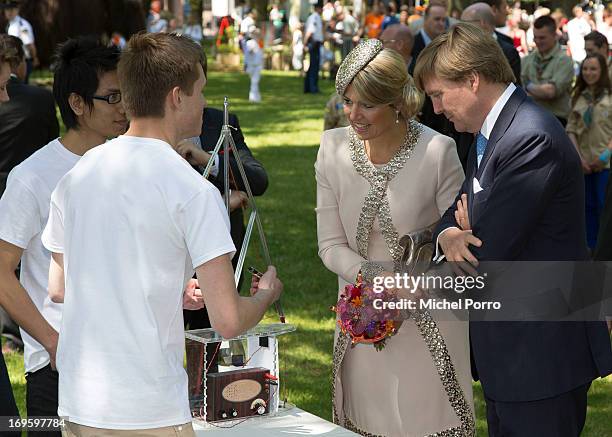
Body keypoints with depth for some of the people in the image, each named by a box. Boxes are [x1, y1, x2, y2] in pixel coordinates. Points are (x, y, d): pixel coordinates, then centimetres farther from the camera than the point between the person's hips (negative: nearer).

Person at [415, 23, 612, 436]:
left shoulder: (531, 140, -22)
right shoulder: (490, 133, 12)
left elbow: (489, 251, -23)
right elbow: (456, 212, 15)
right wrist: (447, 235, -10)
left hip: (541, 355, -10)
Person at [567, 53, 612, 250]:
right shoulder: (578, 97, 11)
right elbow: (571, 129, 9)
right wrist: (579, 157, -2)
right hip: (584, 163, 4)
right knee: (588, 207, 10)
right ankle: (591, 250, 19)